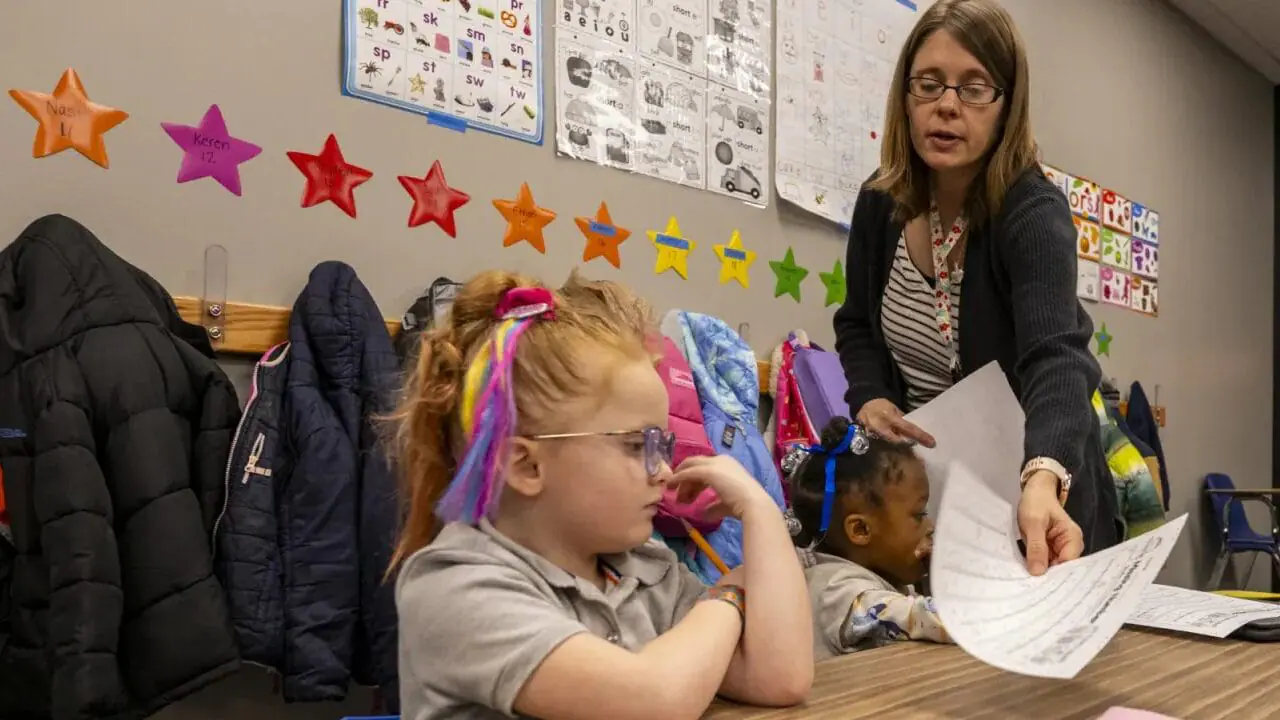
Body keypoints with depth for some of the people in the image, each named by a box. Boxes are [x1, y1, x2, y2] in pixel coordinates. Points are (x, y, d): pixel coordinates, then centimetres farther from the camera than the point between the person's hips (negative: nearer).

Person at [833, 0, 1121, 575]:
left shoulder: (1033, 215, -24)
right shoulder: (881, 204, -8)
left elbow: (1055, 358, -40)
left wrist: (1043, 480, -59)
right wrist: (870, 398, -14)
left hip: (1029, 493, -4)